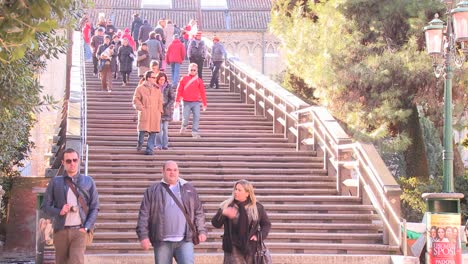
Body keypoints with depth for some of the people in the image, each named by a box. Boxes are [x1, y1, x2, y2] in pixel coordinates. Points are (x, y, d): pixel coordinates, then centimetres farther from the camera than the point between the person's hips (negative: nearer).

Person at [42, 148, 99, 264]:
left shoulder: (88, 181, 7)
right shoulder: (55, 182, 6)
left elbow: (94, 207, 7)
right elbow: (45, 206, 7)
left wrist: (86, 228, -4)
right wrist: (59, 211, -12)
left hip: (79, 230, -1)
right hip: (61, 231, 1)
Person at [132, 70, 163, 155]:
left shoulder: (157, 89, 14)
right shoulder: (140, 88, 3)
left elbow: (160, 101, 18)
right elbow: (136, 100, 3)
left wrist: (159, 110, 8)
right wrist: (141, 108, -10)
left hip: (155, 114, 3)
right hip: (144, 113, -3)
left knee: (153, 132, -2)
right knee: (142, 129, -10)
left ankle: (149, 149, 5)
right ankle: (140, 143, 20)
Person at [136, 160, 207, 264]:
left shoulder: (189, 189, 12)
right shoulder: (152, 190, 6)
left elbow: (199, 212, 14)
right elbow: (144, 214, 2)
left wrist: (201, 230, 4)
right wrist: (143, 235, -5)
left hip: (185, 240, 1)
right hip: (162, 241, 0)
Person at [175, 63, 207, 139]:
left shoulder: (199, 80, 6)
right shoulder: (184, 79, 4)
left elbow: (202, 92, 7)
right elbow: (179, 90, 3)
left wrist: (204, 103, 5)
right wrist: (177, 101, -2)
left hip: (196, 102, 1)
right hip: (186, 102, -1)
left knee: (197, 117, -7)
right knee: (185, 117, 0)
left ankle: (195, 132, -1)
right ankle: (184, 126, 31)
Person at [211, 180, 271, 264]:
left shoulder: (257, 207, 3)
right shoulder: (227, 206, 1)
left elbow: (267, 224, 13)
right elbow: (216, 224, -3)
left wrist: (259, 236, -3)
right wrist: (223, 213, -22)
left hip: (251, 248, 2)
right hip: (233, 248, -2)